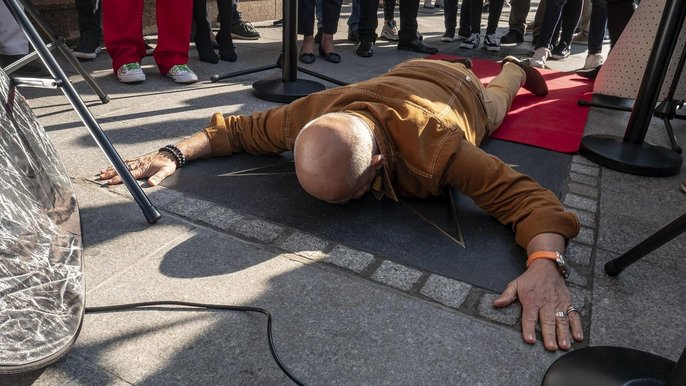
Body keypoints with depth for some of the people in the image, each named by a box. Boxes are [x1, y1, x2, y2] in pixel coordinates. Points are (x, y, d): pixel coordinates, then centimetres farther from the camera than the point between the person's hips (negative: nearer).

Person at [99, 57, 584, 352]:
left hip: (459, 94, -3)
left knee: (494, 100, 36)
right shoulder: (311, 115, -41)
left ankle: (514, 70, 65)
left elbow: (526, 195, -52)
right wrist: (176, 153, -41)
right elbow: (237, 128, -27)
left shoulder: (435, 149, -54)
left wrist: (545, 264, -68)